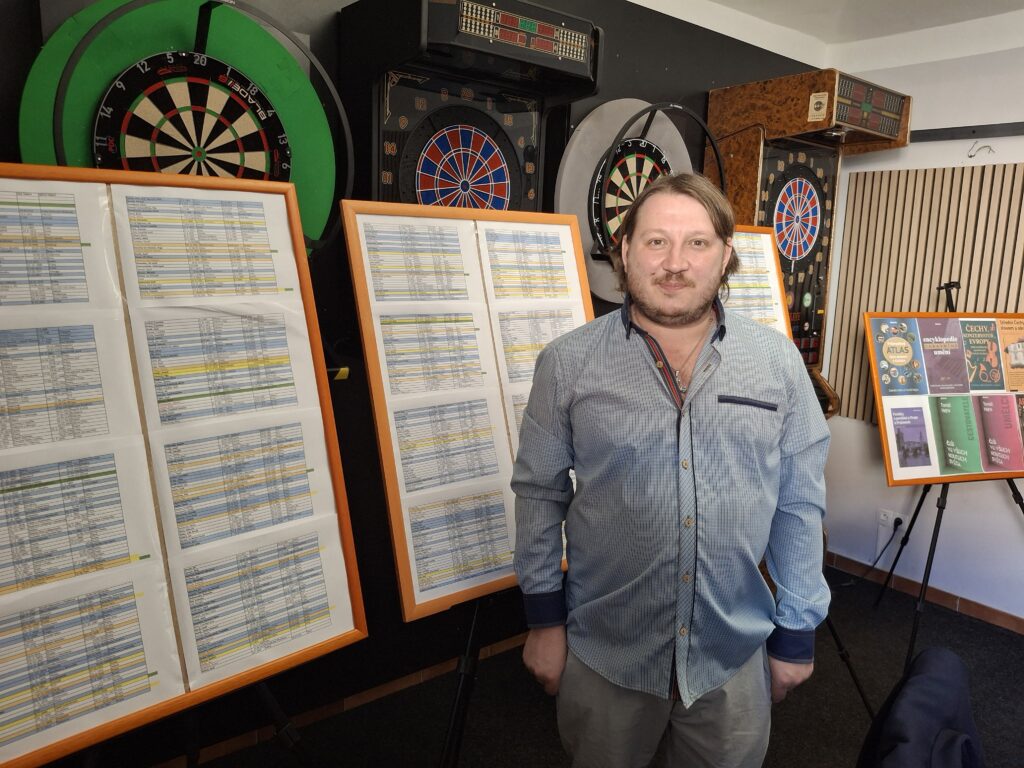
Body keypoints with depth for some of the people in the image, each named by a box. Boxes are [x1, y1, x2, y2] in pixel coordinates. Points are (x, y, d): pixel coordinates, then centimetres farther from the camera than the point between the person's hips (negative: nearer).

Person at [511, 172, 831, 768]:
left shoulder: (778, 361, -5)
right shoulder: (569, 363, -10)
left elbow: (801, 503, 1)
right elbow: (540, 493, -3)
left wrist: (797, 631, 4)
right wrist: (545, 619, -1)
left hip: (735, 654, 2)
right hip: (604, 653, -1)